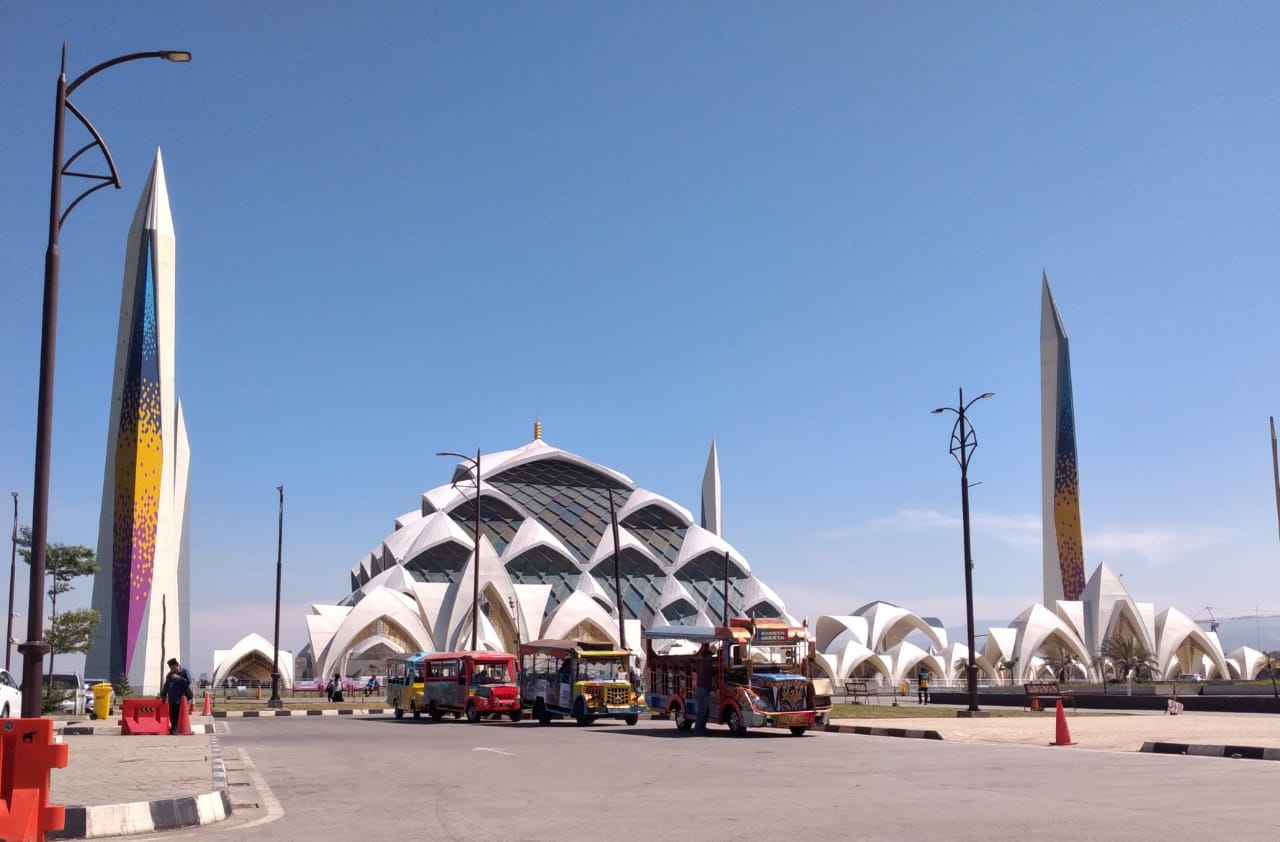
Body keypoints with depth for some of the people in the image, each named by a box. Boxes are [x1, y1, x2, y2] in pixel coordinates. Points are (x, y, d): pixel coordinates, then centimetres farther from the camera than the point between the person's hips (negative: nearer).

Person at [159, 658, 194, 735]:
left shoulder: (185, 672, -1)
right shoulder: (170, 674, 17)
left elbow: (188, 682, -12)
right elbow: (166, 686, 22)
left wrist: (178, 678, -15)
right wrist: (163, 695, 17)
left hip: (181, 699, -6)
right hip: (172, 699, 6)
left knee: (179, 715, -7)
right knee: (172, 715, 4)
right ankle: (173, 729, 11)